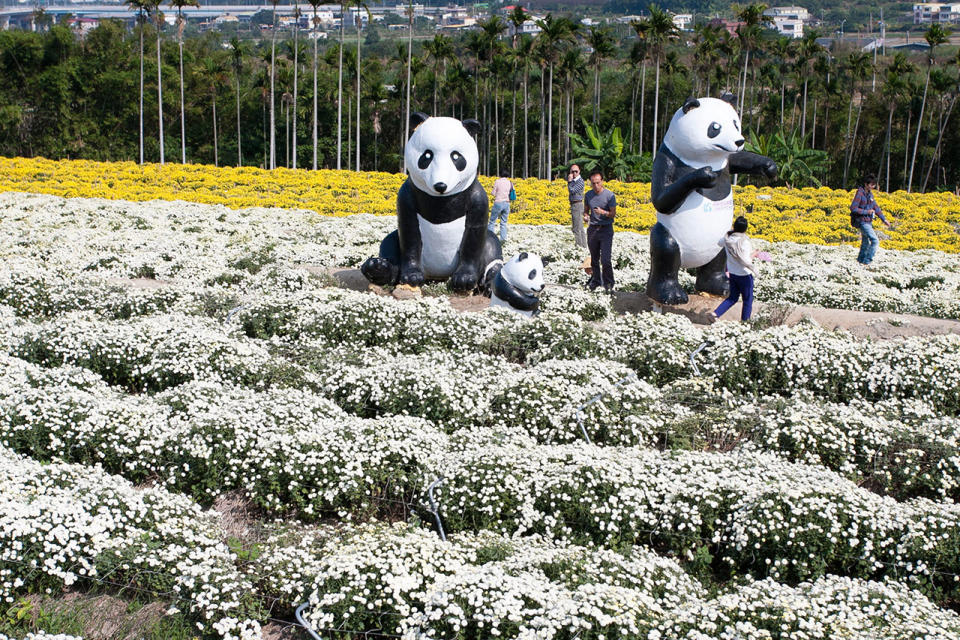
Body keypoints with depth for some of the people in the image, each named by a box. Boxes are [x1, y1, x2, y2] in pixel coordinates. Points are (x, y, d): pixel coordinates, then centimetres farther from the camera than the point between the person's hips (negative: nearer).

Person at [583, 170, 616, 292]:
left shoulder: (609, 195, -9)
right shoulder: (588, 195, 5)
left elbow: (613, 214, -6)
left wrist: (603, 212, -26)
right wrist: (585, 216, -6)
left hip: (606, 230, -4)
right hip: (592, 229, 4)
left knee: (605, 260, -11)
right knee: (594, 259, 11)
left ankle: (608, 283, 5)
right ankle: (595, 280, 27)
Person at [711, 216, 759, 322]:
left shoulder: (728, 238, -6)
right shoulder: (744, 241, -25)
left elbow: (720, 243, 18)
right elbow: (745, 261, -28)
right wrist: (752, 255, -12)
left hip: (732, 273, 6)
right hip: (744, 275, -6)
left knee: (733, 298, 21)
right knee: (748, 299, 14)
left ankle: (716, 313, 8)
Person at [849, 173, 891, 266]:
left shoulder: (870, 193, 10)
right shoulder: (860, 193, -15)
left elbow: (876, 207, 17)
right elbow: (853, 208, -21)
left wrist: (884, 219, 15)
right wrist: (866, 211, -17)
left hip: (868, 222, 9)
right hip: (862, 222, -9)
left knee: (866, 242, 18)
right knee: (875, 241, -15)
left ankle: (861, 260, 31)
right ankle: (867, 261, -12)